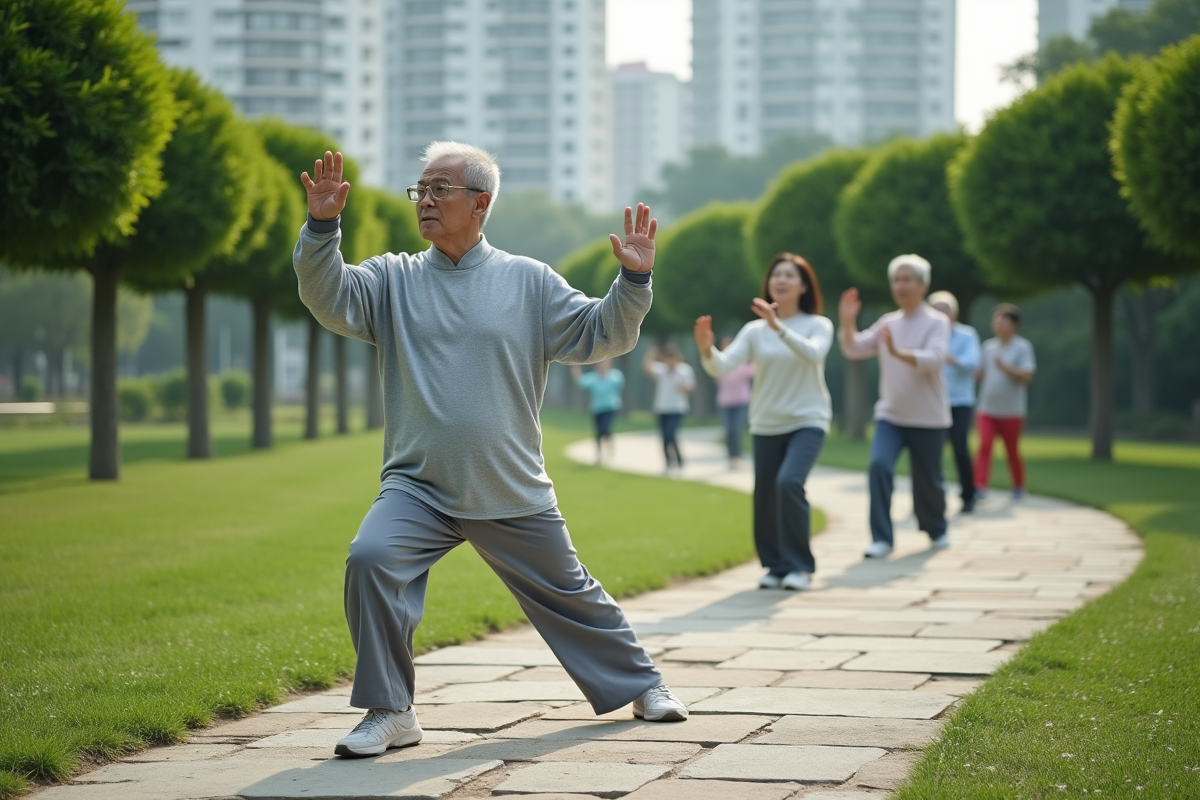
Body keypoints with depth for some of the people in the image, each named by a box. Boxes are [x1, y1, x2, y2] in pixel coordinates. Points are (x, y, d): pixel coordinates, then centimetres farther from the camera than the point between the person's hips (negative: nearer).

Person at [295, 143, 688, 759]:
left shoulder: (529, 282, 3)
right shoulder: (392, 279, 4)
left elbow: (600, 335, 2)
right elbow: (329, 299, -12)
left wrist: (633, 281, -14)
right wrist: (321, 228, -26)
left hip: (514, 495, 0)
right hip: (418, 489, 0)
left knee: (569, 594, 14)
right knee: (369, 560, -26)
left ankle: (639, 684, 39)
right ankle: (389, 713, -14)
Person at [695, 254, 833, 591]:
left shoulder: (818, 326, -3)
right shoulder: (754, 330, 2)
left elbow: (813, 354, -26)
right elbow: (723, 366, -11)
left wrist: (778, 327, -40)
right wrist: (707, 351, -34)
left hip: (807, 422, -3)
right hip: (766, 426, 3)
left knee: (789, 482, -24)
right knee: (764, 497, 3)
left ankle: (800, 566, -11)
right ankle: (775, 566, 25)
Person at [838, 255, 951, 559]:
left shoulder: (937, 323, -8)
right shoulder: (888, 323, 8)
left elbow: (933, 359, -24)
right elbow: (854, 349, 3)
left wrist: (898, 352, -41)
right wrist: (847, 322, -15)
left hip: (928, 419, -3)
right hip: (890, 416, 3)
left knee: (928, 480, 9)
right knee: (879, 465, -20)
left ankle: (936, 530, 38)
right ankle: (881, 538, -18)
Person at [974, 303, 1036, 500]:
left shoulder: (1022, 347, -5)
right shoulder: (989, 346, 9)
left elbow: (1027, 376, -15)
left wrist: (1005, 368, -27)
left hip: (1011, 411, -3)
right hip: (987, 409, 3)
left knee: (1012, 452, 9)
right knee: (984, 446, -15)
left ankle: (1019, 487, 28)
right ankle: (980, 486, -23)